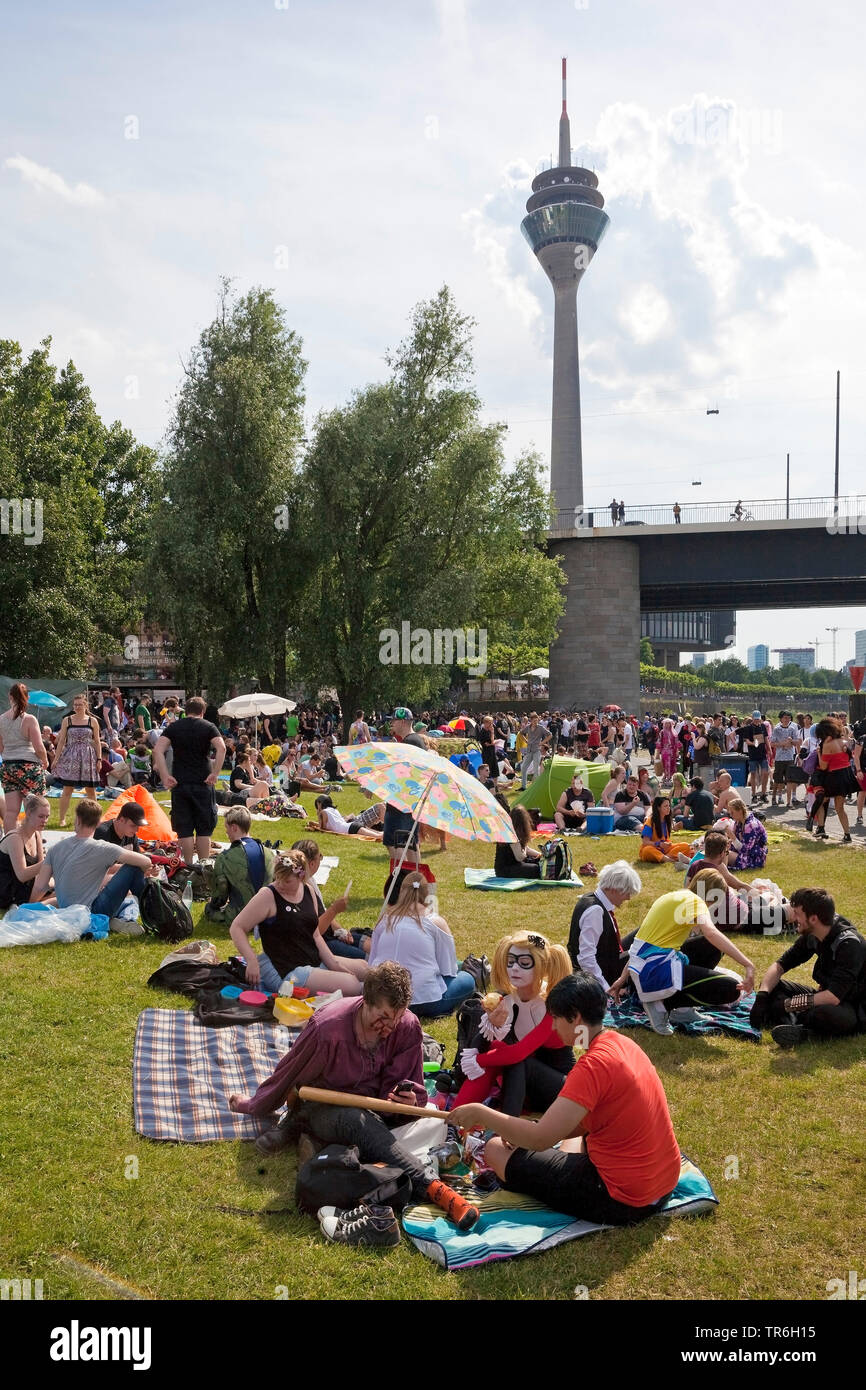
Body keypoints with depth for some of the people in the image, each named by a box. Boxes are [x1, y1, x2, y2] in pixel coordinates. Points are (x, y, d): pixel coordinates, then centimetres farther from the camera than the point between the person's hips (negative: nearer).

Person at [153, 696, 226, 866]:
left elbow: (158, 751, -6)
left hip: (180, 783, 1)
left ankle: (188, 866, 9)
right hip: (203, 783, -1)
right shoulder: (208, 727, 2)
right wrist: (215, 774, -11)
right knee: (204, 829, 7)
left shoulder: (173, 727, 7)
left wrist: (165, 776, -7)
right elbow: (221, 748, -15)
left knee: (184, 829, 7)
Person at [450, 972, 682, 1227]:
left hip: (623, 1202, -9)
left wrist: (481, 1113, -16)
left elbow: (540, 1139, -28)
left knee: (496, 1150, 0)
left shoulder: (593, 1066, -24)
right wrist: (527, 1131, 4)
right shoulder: (623, 1043, 4)